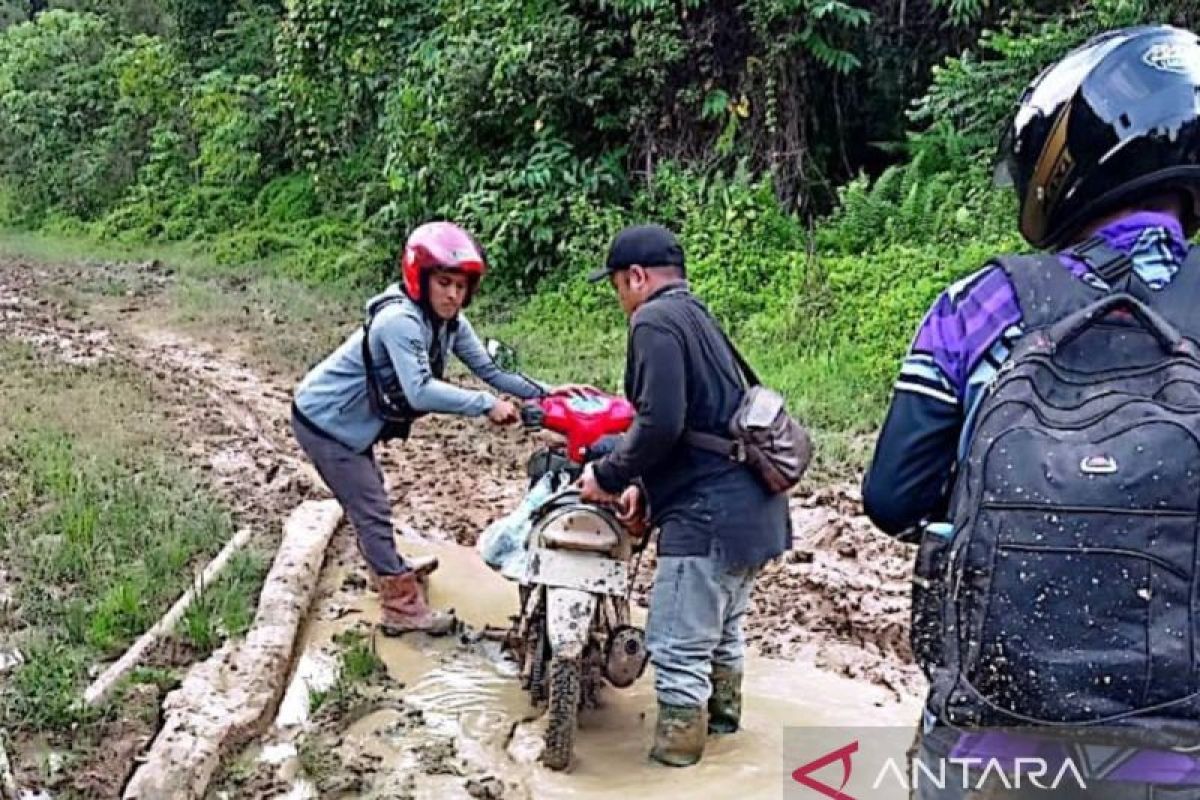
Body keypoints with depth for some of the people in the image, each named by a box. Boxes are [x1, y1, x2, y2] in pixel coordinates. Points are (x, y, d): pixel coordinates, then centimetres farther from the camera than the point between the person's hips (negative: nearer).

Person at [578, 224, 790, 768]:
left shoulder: (655, 320, -12)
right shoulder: (697, 317, 20)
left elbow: (661, 422, -23)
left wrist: (608, 475, -10)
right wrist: (645, 483, 16)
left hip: (708, 513, -11)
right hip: (749, 504, 11)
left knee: (678, 644, 1)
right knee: (721, 628, 27)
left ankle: (678, 744, 12)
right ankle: (723, 713, 43)